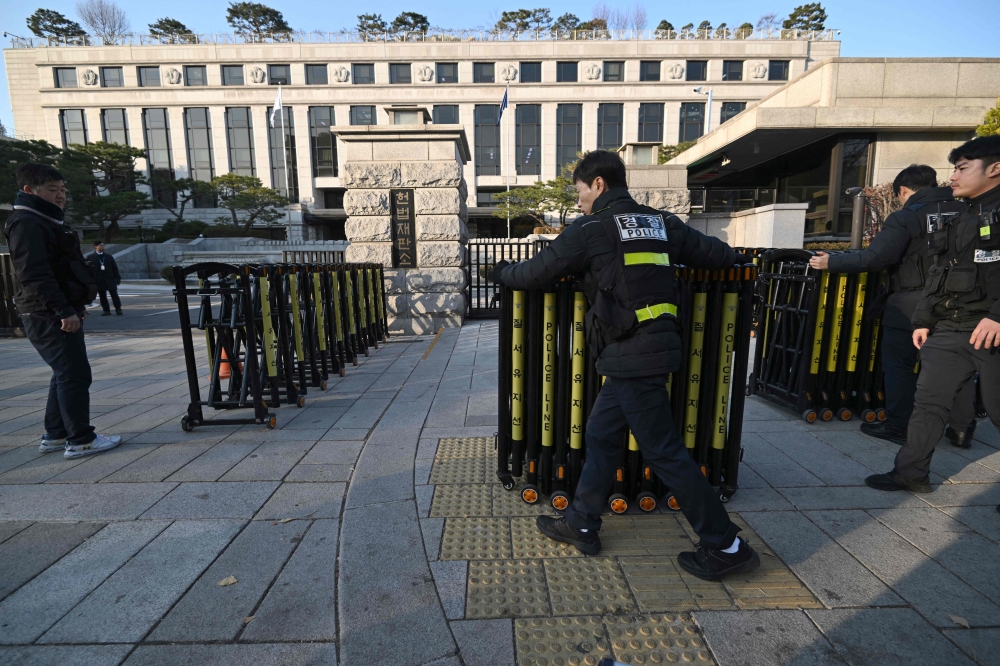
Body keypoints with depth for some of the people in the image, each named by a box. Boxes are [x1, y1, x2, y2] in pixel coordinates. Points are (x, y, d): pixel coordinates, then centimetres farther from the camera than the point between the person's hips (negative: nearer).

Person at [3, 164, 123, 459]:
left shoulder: (48, 222, 20)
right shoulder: (26, 224, -12)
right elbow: (34, 274, -21)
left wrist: (75, 306, 21)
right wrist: (64, 310, -25)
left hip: (58, 313, 10)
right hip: (48, 317, -10)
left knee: (64, 374, 15)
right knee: (75, 374, -8)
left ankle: (55, 435, 24)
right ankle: (81, 440, -2)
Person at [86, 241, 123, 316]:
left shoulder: (109, 257, 10)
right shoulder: (90, 258, 4)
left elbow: (115, 268, 10)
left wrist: (118, 278, 4)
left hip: (110, 279, 1)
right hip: (99, 281, -1)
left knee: (114, 294, -1)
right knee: (102, 296, 3)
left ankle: (118, 309, 4)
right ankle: (106, 310, 8)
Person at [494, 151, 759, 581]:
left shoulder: (591, 229, -6)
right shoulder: (661, 223, 13)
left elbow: (535, 274, -1)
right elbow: (722, 256, 15)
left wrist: (502, 272, 20)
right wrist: (681, 254, 34)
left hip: (631, 355, -8)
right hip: (657, 345, 8)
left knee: (664, 452, 3)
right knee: (601, 435, 16)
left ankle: (726, 547, 17)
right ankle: (581, 525, 29)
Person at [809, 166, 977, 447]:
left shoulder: (905, 217, -11)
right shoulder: (962, 211, 8)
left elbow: (874, 258, -22)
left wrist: (832, 262, -15)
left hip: (910, 303, -6)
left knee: (899, 365, 4)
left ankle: (898, 427, 10)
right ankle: (962, 428, 21)